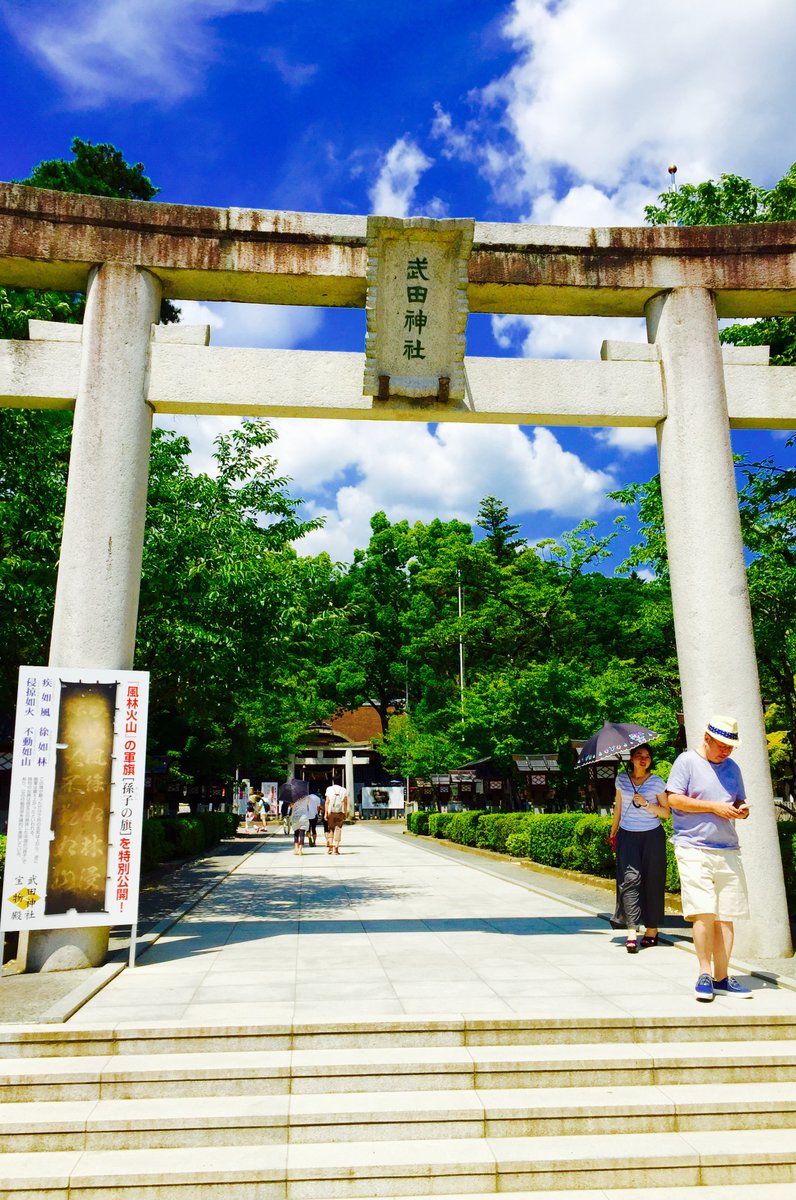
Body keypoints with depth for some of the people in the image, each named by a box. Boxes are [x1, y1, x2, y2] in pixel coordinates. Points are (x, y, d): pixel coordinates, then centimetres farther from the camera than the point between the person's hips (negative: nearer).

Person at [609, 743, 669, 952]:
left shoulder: (657, 782, 0)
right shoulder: (622, 779, 7)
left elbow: (666, 812, 1)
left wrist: (646, 804, -14)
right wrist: (613, 833, 19)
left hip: (652, 836, -1)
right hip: (627, 835, 1)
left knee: (652, 882, 2)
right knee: (630, 879, -11)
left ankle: (651, 929, 15)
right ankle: (632, 932, -16)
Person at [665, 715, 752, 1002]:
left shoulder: (732, 768, 17)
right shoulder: (687, 761, -1)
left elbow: (739, 801, 25)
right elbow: (674, 799, -8)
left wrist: (742, 810, 1)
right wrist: (714, 807, -12)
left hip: (728, 851, 5)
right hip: (694, 849, -5)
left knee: (726, 916, 4)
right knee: (704, 912, -12)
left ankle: (721, 977, 13)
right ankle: (705, 973, 0)